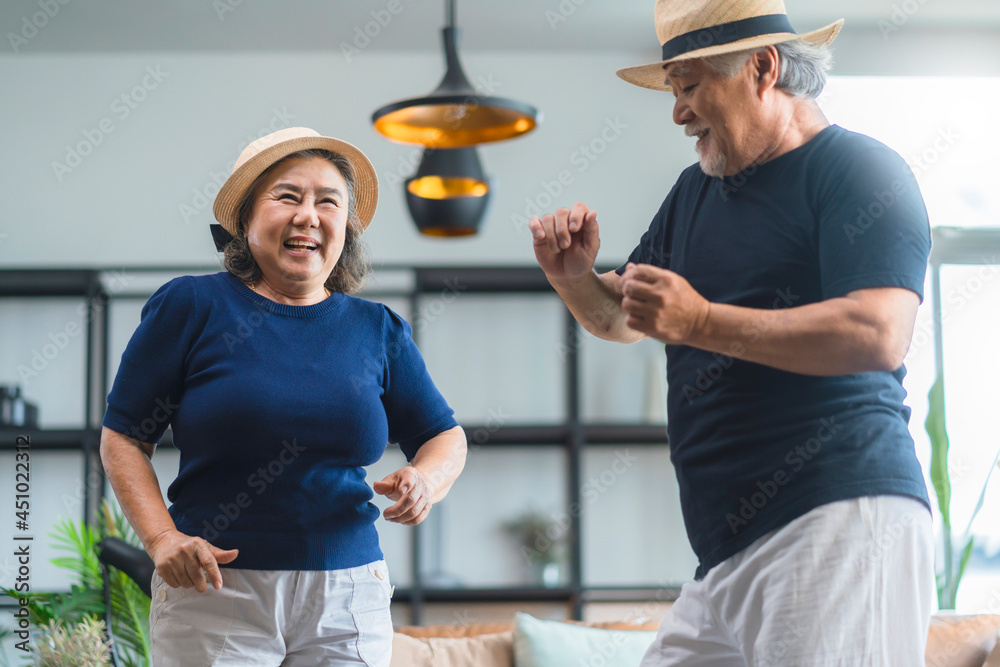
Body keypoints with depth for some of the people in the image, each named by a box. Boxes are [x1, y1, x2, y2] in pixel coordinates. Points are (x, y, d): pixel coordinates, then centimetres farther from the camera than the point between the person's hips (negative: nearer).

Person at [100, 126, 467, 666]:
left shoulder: (378, 330, 8)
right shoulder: (191, 306, -1)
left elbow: (446, 437, 17)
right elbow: (123, 438, 0)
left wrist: (425, 481, -6)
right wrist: (163, 539, -13)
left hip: (347, 602, 3)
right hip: (212, 594, -3)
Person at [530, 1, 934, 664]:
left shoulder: (858, 168, -4)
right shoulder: (695, 192, 23)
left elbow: (879, 335, -19)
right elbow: (621, 317, 30)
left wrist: (701, 322, -18)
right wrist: (575, 279, 7)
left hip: (841, 525, -8)